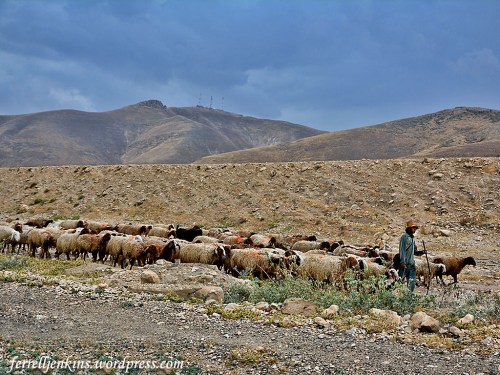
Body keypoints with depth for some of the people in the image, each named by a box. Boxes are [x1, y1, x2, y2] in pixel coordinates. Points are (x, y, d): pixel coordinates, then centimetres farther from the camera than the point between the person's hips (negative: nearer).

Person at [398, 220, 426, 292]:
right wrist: (403, 262, -19)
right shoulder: (404, 237, -8)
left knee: (412, 281, 6)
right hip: (405, 264, -9)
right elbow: (402, 250, -14)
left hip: (412, 264, 9)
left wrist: (421, 252, 3)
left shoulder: (412, 238, 17)